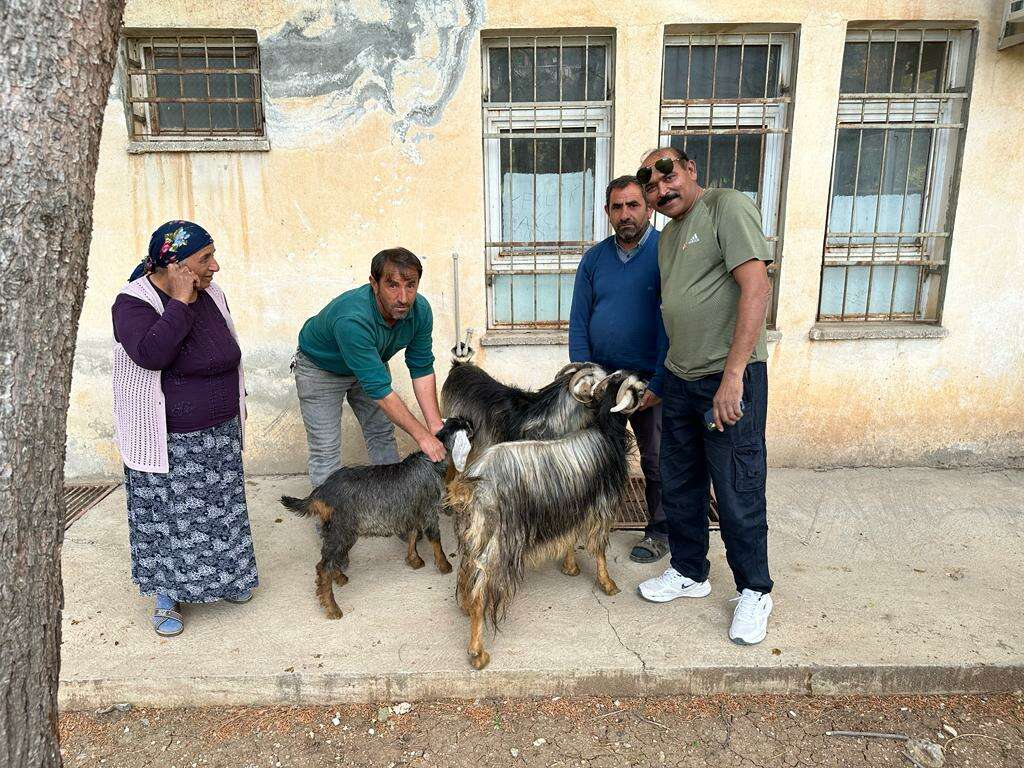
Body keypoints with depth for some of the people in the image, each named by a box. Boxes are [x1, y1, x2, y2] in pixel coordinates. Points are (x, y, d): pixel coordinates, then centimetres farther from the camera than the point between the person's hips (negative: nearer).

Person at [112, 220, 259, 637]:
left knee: (218, 511, 17)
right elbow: (151, 354, -35)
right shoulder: (134, 302, -17)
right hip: (168, 443, -5)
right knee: (168, 518, 8)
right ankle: (167, 596, 27)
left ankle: (220, 579, 37)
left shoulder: (212, 295, 2)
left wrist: (235, 413, 18)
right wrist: (179, 303, -28)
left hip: (219, 435, 6)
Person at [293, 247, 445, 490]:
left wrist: (436, 426, -21)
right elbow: (380, 390, -40)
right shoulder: (352, 320, -43)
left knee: (383, 433, 11)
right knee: (326, 449, -7)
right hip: (321, 369, -5)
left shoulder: (420, 310, -24)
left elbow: (422, 369, -14)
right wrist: (422, 436, -35)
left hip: (370, 363, 6)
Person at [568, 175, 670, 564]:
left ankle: (659, 531, 25)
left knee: (655, 460, 7)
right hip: (600, 376, 4)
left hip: (650, 378, -4)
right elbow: (578, 321, 5)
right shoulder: (594, 258, 5)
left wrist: (659, 382, -16)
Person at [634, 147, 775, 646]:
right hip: (679, 379, 8)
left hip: (730, 379, -8)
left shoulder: (727, 206, -9)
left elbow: (756, 288, -19)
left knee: (738, 492, 2)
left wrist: (733, 373, -24)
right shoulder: (669, 236, 16)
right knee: (679, 485, 16)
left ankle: (754, 592, 22)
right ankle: (689, 572, 35)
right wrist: (660, 380, 18)